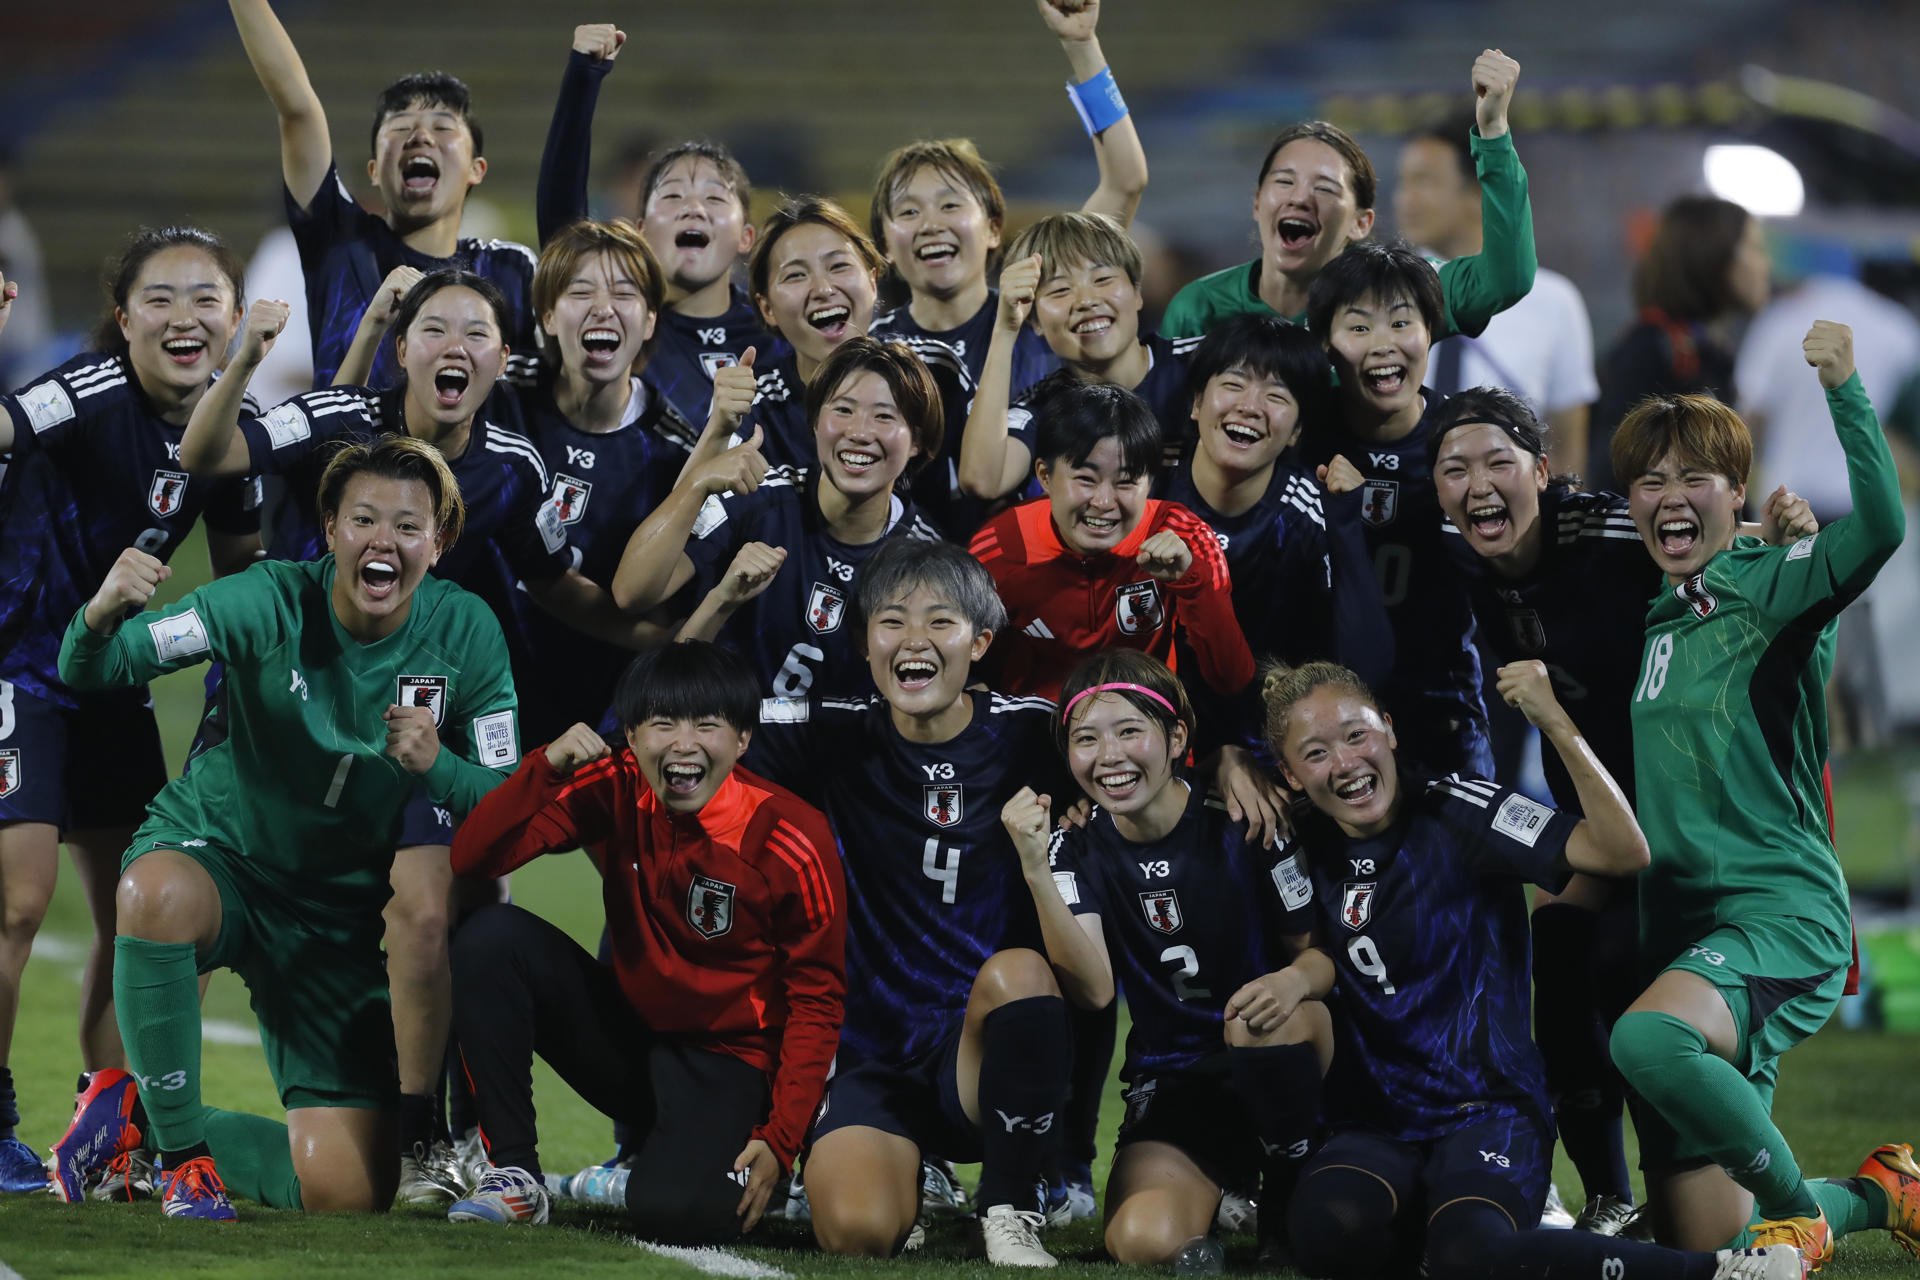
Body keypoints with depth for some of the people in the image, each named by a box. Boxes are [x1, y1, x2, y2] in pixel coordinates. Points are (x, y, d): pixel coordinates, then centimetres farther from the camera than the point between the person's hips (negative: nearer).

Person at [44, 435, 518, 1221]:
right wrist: (102, 617, -45)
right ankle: (184, 1153, -22)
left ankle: (136, 1115, 19)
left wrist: (435, 766, -30)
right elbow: (92, 671, -21)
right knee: (158, 890, -42)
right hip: (219, 858, -3)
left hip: (344, 913, 3)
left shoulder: (466, 632, -10)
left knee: (347, 1189, -7)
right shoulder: (271, 602, -17)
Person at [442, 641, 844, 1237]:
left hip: (723, 1063, -4)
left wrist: (779, 1141, -17)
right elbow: (474, 857, -11)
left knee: (675, 1213, -34)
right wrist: (547, 767, -26)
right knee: (492, 936, -20)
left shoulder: (791, 840, -17)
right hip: (623, 1028, 4)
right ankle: (513, 1170, -12)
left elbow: (816, 999, -11)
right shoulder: (617, 790, -8)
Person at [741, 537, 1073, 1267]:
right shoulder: (836, 739, 1)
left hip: (988, 1051, 0)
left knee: (1018, 968, -35)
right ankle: (907, 1180, 15)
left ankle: (1010, 1209, -14)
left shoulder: (1027, 736, 1)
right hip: (870, 1059, 0)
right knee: (857, 1231, -27)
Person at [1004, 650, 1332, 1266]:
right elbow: (1093, 989, -17)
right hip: (1171, 1084, 0)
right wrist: (1036, 872, -29)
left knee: (1270, 1017, -38)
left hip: (1275, 1064, 0)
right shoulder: (1077, 849, -2)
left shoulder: (1242, 825, -10)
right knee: (1145, 1243, -30)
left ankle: (1293, 1197, -11)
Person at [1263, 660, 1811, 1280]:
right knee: (1329, 1230, -34)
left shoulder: (1457, 811, -5)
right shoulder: (1303, 851, 9)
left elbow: (1622, 852, -15)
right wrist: (1295, 979, -14)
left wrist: (1555, 722, -25)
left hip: (1488, 1110, -3)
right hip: (1372, 1128, 3)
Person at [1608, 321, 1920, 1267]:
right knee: (1701, 1244, 4)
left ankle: (1800, 1207, -18)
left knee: (1650, 1038, -40)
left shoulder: (1771, 584, -3)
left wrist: (1842, 390, -31)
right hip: (1671, 923, 7)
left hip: (1779, 906, -7)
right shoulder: (1636, 619, 16)